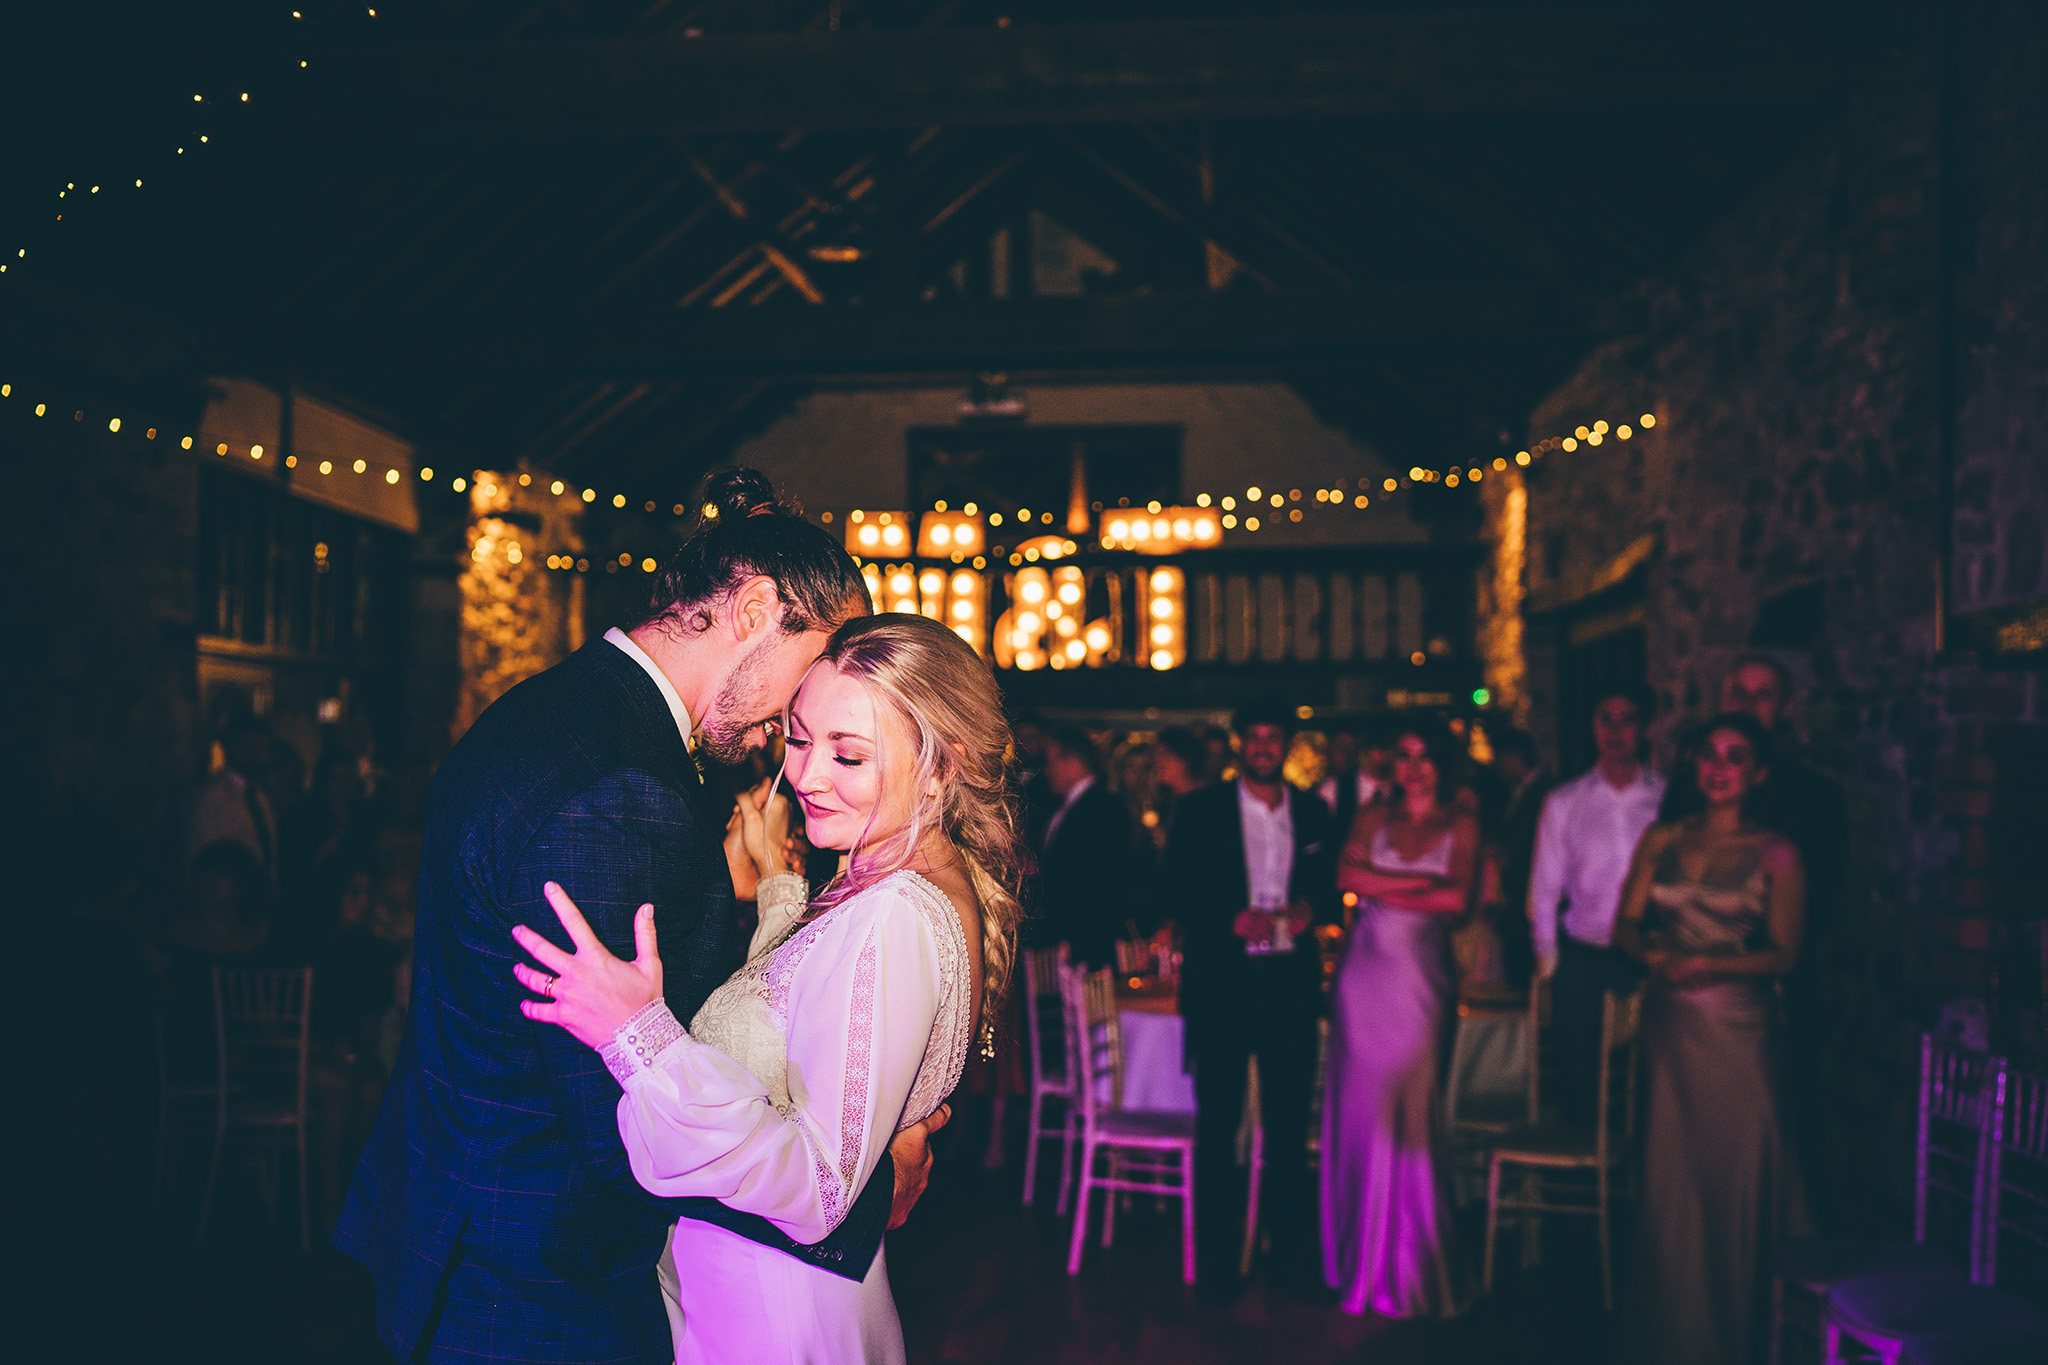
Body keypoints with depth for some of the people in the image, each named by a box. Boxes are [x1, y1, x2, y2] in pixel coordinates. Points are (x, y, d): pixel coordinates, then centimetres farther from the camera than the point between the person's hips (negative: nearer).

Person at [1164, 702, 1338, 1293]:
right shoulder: (1200, 809, 2)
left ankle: (1292, 1246, 18)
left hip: (1291, 978, 3)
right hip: (1222, 980, -2)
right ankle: (1216, 1255, 11)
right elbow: (1175, 888, -3)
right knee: (1218, 1121, 2)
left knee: (1289, 1119, 7)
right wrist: (1231, 919, -17)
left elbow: (1331, 888, 13)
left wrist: (1311, 908, -9)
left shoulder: (1313, 813, 10)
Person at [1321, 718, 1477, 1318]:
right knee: (1358, 1111, 4)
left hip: (1421, 979, -2)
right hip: (1364, 976, 2)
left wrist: (1383, 889, -4)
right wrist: (1425, 883, -8)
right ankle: (1360, 1260, 15)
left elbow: (1457, 900, -7)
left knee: (1411, 1115, -2)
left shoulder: (1461, 825, 6)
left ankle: (1411, 1265, 12)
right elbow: (1348, 875, -5)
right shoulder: (1374, 817, 12)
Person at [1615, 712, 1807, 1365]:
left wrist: (1710, 963, -20)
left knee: (1734, 1176, 1)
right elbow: (1626, 924, 6)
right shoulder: (1661, 840, 8)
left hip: (1737, 1026, -3)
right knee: (1670, 1172, 8)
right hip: (1668, 1020, 3)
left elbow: (1783, 955, -6)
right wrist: (1656, 954, -15)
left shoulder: (1777, 855, -2)